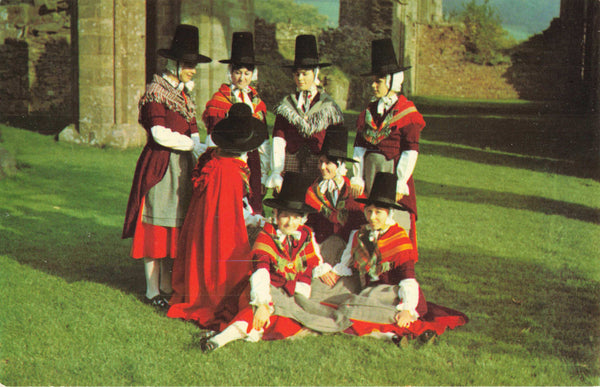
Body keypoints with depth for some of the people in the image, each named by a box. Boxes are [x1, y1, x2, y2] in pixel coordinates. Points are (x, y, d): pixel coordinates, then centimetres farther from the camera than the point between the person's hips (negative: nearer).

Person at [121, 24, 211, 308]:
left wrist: (198, 144, -11)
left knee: (174, 226, 10)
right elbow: (160, 134, -18)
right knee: (156, 226, -3)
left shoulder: (184, 93, 15)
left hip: (181, 166, 8)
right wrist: (194, 145, -15)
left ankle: (167, 286, 18)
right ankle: (153, 290, 5)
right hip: (159, 165, -8)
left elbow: (193, 129, 9)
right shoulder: (155, 92, -10)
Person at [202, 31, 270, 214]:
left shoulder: (257, 101, 13)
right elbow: (213, 140, -5)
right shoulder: (219, 100, -1)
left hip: (252, 164, 4)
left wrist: (263, 177, 11)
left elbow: (264, 143, 14)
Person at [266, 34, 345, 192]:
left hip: (320, 171, -1)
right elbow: (278, 141, 1)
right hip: (290, 168, 1)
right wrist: (277, 174, -8)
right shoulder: (286, 105, 9)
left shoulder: (328, 106, 5)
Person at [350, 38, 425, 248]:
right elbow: (359, 146, 9)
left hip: (394, 170, -5)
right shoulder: (368, 111, 11)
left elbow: (411, 151, -10)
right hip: (370, 172, 5)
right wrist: (357, 178, 1)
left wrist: (400, 184, -15)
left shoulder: (407, 112, -5)